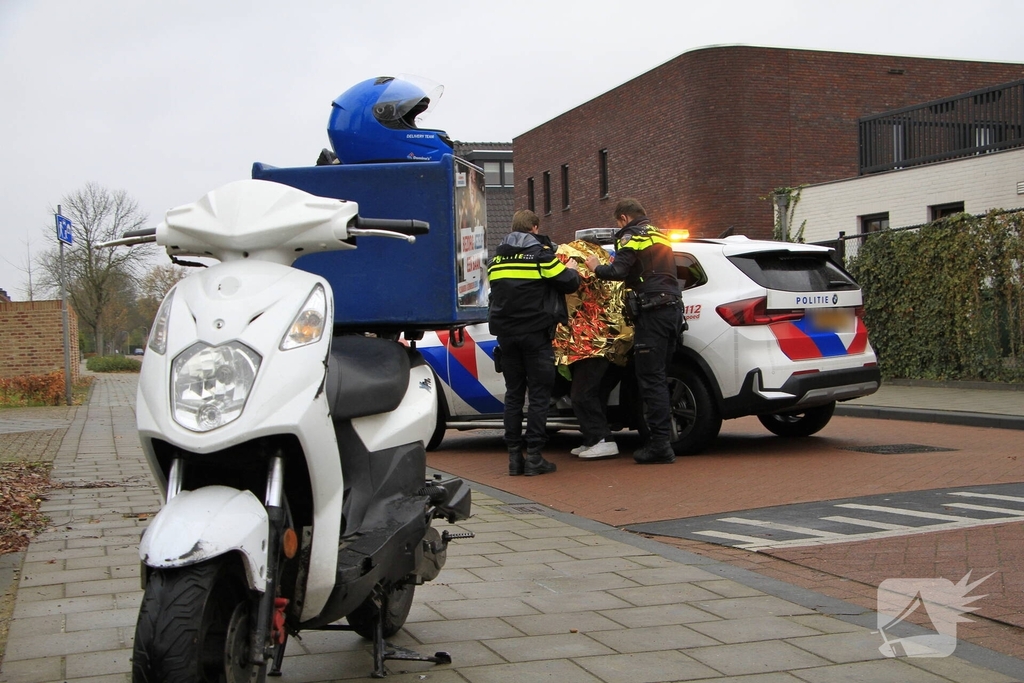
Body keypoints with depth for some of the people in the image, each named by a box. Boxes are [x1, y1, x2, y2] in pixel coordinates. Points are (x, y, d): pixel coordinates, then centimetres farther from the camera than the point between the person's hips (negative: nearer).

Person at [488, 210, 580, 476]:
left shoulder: (496, 258, 10)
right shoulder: (541, 253, -7)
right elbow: (568, 283, -5)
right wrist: (572, 269, 16)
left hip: (506, 333, 5)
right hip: (535, 333, -5)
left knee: (513, 394, 10)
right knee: (539, 394, 0)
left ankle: (514, 456, 9)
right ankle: (534, 457, -4)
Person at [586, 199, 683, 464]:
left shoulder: (632, 236, -4)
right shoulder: (660, 236, 23)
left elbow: (618, 271, -18)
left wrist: (596, 267, 1)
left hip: (652, 312, -9)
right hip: (672, 310, 9)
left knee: (651, 379, -8)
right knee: (659, 378, 13)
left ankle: (660, 444, -11)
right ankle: (662, 441, 12)